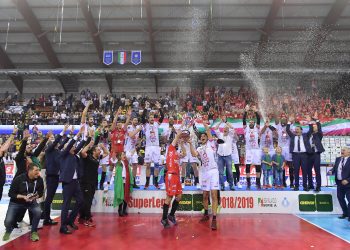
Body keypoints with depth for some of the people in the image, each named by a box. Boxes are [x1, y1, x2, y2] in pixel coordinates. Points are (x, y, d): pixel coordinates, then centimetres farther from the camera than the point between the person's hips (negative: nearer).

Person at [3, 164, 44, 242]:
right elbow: (11, 194, -14)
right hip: (16, 202, -1)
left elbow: (40, 192, 0)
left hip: (31, 201, 1)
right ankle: (8, 231, 24)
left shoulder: (39, 180, -13)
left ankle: (33, 232, -4)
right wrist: (23, 197, -27)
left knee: (38, 211, -29)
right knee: (8, 221, -17)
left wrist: (35, 197, -21)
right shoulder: (18, 179, -20)